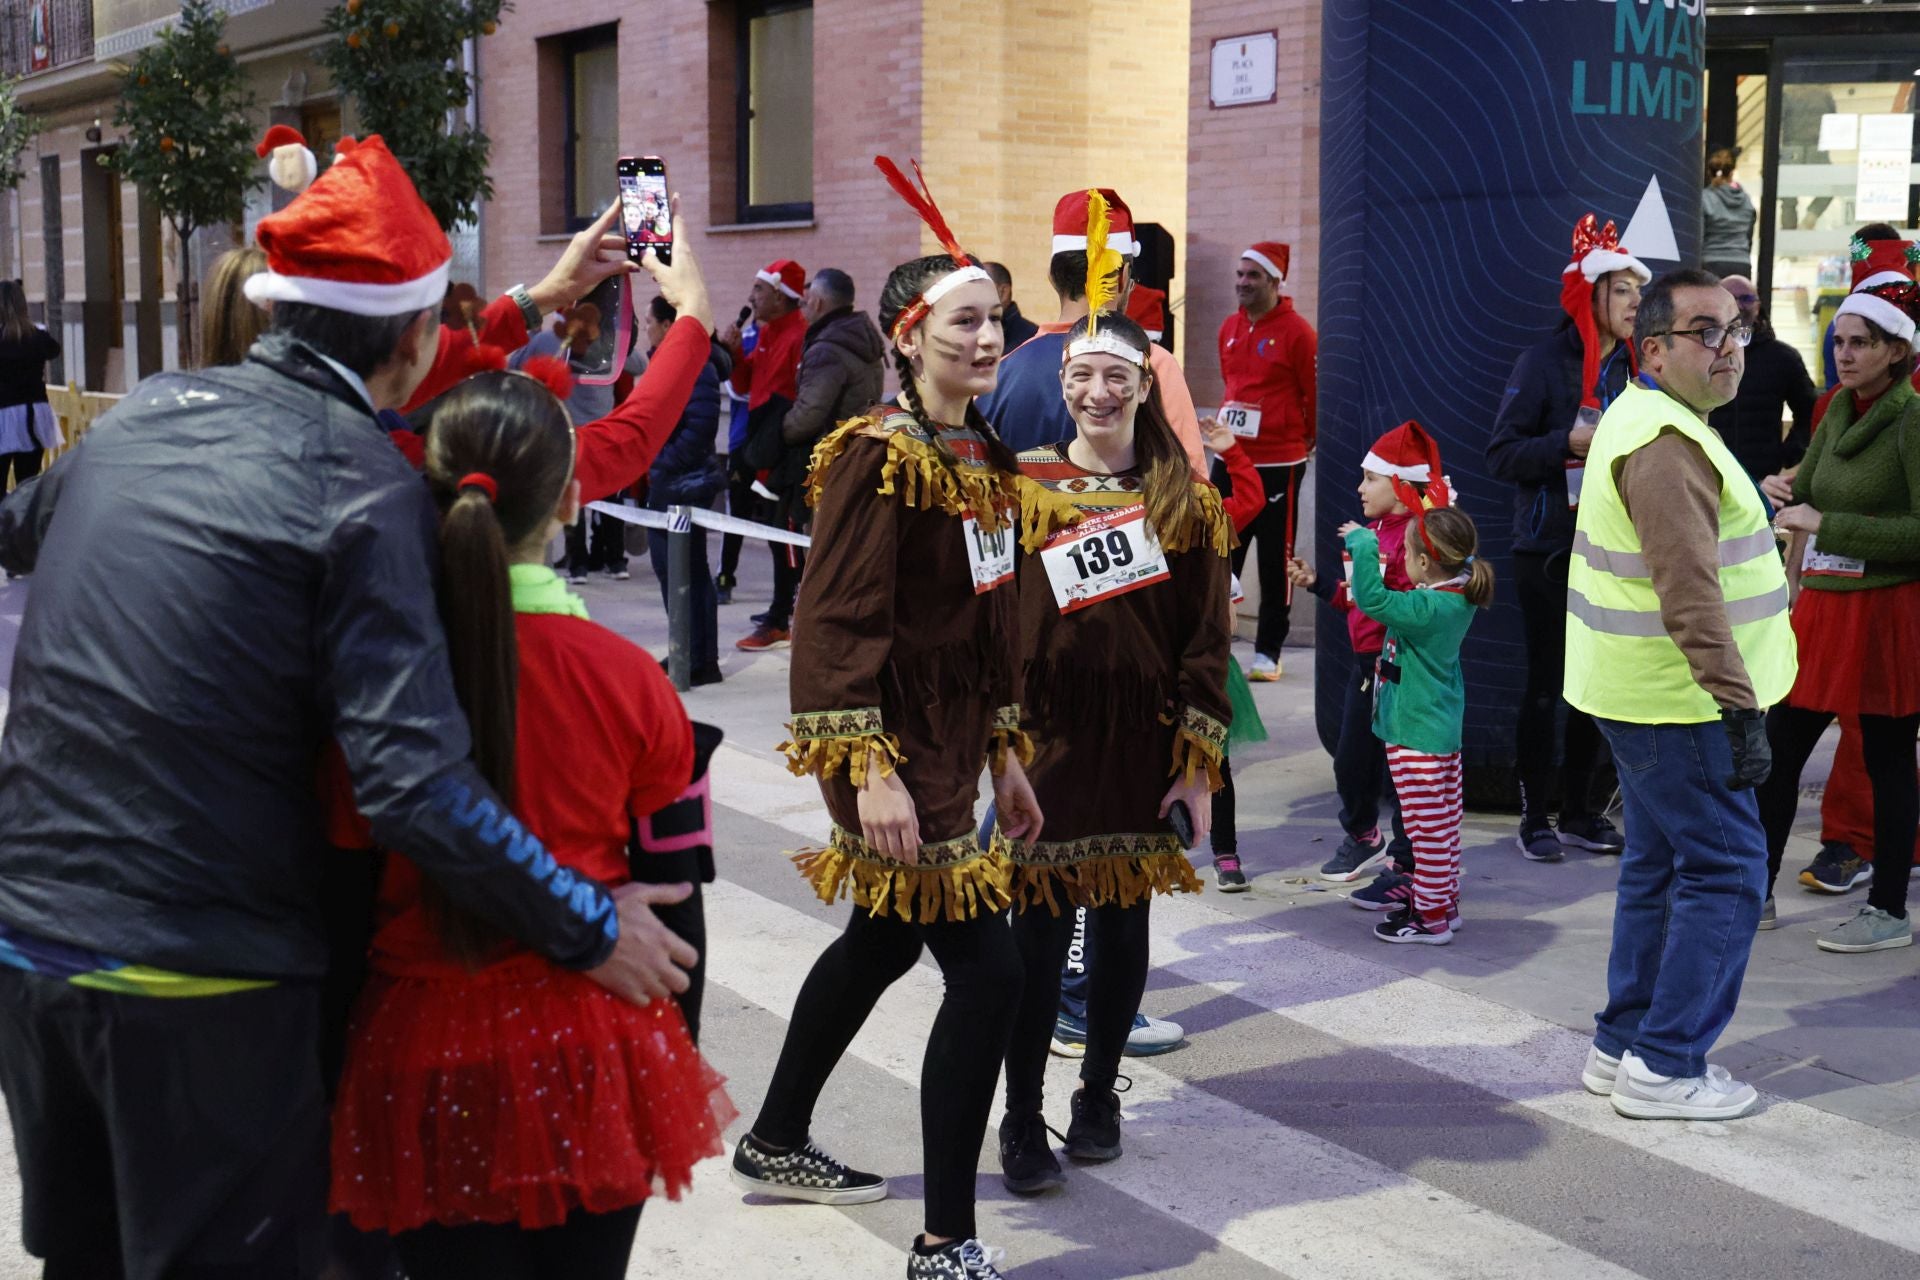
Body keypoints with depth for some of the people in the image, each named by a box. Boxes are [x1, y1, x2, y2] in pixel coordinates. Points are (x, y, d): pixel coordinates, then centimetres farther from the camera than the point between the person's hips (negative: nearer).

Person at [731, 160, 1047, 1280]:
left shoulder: (986, 459, 11)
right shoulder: (875, 458, -15)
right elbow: (840, 620, -19)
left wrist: (1006, 755, 17)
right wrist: (871, 769, -24)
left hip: (956, 746, 10)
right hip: (894, 748, -9)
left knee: (885, 944, 22)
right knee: (987, 970, -11)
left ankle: (777, 1145, 42)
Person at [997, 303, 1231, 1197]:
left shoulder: (1187, 502, 2)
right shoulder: (1022, 485, 0)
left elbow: (1207, 642, 2)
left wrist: (1199, 766, -3)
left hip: (1144, 751, 1)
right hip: (1045, 743, -1)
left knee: (1123, 925, 11)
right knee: (1039, 932, -1)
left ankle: (1098, 1096, 29)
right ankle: (1023, 1122, 11)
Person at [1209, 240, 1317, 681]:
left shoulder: (1296, 332, -10)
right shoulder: (1229, 329, 9)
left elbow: (1317, 394, -5)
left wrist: (1309, 439, 5)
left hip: (1278, 464, -6)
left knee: (1275, 559, 2)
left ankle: (1269, 651, 10)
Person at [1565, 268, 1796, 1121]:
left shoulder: (1641, 419, 14)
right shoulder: (1668, 444, -21)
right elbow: (1690, 597, -27)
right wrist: (1741, 706, -26)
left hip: (1645, 696, 11)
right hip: (1676, 701, -11)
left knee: (1659, 863, 17)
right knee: (1726, 870, -4)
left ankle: (1623, 1045, 25)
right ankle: (1666, 1068, 1)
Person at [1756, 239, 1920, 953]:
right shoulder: (1839, 412, 9)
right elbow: (1806, 493, 21)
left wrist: (1826, 525, -17)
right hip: (1822, 607, 7)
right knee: (1778, 748, 9)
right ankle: (1757, 888, 20)